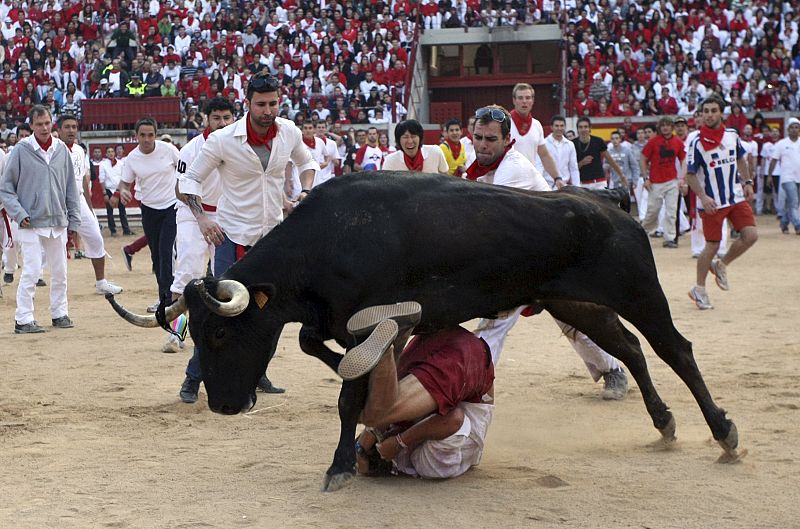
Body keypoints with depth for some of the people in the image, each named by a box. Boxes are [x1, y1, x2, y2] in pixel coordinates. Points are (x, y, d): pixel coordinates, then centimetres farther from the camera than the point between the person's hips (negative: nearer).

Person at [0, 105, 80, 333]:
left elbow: (71, 187, 11)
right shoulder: (21, 150, -6)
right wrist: (19, 214, -14)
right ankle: (23, 320, -3)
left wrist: (74, 220, 9)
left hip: (58, 222, 5)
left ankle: (60, 314, 24)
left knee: (60, 272, 11)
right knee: (31, 271, -9)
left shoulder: (61, 149, 5)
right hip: (31, 222, -4)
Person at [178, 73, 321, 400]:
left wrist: (305, 192, -3)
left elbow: (306, 163, 17)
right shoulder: (223, 140, -15)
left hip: (274, 235, 4)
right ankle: (194, 377, 4)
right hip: (233, 235, -4)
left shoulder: (289, 133, -4)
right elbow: (190, 180, -7)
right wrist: (202, 219, -21)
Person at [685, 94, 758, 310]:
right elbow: (690, 174, -9)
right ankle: (699, 289, 16)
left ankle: (721, 265, 17)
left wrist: (747, 182, 10)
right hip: (712, 202, -5)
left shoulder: (732, 135, 3)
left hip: (736, 197, 5)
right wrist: (703, 197, -20)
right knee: (712, 246, -2)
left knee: (750, 235, -8)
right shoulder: (696, 141, -12)